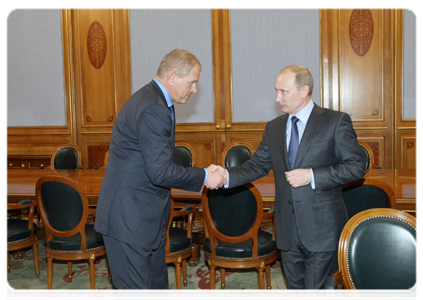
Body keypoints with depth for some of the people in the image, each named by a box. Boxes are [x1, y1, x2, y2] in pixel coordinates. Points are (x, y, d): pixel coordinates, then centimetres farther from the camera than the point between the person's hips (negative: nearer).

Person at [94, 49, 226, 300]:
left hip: (147, 214, 11)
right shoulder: (152, 109, -23)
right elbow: (160, 172, -27)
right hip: (129, 216, -11)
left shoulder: (155, 101, 12)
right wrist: (204, 177, -16)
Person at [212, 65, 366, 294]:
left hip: (321, 228, -5)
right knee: (296, 291, 18)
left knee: (316, 294, 1)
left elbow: (356, 166, -10)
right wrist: (228, 175, -8)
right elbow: (258, 165, 9)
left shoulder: (336, 121, -6)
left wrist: (311, 175, -19)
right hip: (287, 230, 5)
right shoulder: (274, 128, 10)